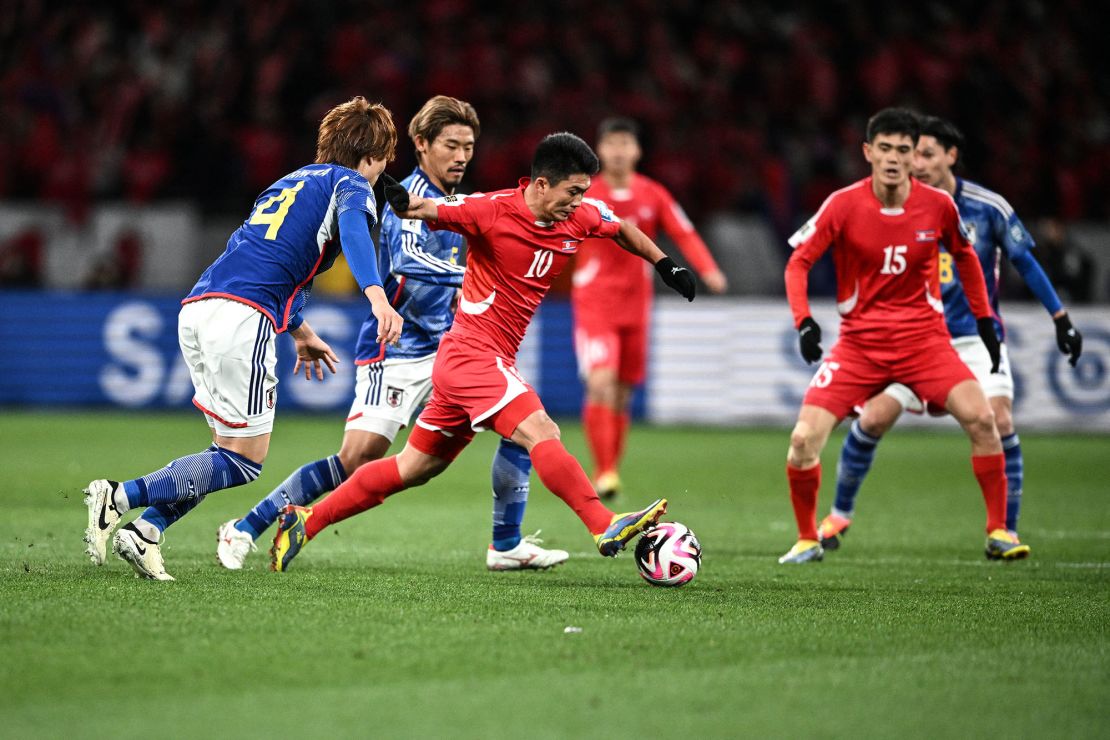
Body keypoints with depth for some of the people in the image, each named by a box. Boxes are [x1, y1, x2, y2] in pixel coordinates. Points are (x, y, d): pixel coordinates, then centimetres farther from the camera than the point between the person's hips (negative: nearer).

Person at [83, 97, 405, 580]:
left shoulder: (290, 182, 32)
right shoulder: (351, 184, 9)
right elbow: (353, 228, -15)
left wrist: (299, 331, 49)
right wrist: (376, 296, -30)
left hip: (197, 307, 8)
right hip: (242, 317, -8)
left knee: (231, 447, 16)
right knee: (244, 460, -4)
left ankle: (144, 533, 0)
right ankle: (120, 497, -16)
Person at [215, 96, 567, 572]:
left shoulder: (455, 204, 16)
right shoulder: (413, 195, -12)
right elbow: (408, 260, -31)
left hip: (443, 350, 9)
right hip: (397, 355, -9)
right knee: (357, 459, -17)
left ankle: (507, 546, 9)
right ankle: (246, 528, -5)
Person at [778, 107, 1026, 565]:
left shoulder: (938, 205, -4)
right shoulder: (844, 205, -11)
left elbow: (964, 256, 15)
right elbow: (798, 263, -7)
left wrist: (985, 321, 14)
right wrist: (804, 322, -22)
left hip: (924, 336, 1)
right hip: (858, 340, -1)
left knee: (981, 418, -19)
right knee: (805, 437, -14)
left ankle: (998, 531, -4)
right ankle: (807, 540, 9)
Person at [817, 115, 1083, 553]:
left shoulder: (989, 207, -8)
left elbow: (1025, 263, 4)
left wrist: (1061, 319, 6)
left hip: (976, 338, -1)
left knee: (998, 422, -18)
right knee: (872, 419, -9)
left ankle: (1007, 531, -5)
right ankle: (840, 514, 13)